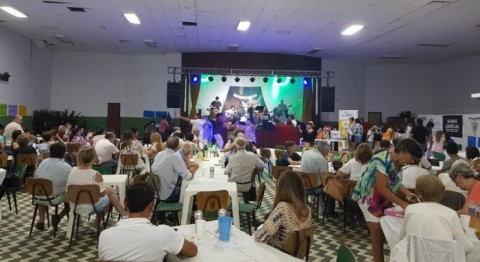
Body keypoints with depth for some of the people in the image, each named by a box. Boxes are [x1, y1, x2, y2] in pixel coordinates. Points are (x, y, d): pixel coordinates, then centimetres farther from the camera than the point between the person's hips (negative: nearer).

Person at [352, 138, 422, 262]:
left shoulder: (398, 161, -1)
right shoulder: (384, 161, -28)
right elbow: (381, 188, -28)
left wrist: (407, 192, -5)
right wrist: (402, 203, -25)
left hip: (384, 200, 8)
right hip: (370, 199, -8)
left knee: (385, 233, 9)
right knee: (378, 236, -3)